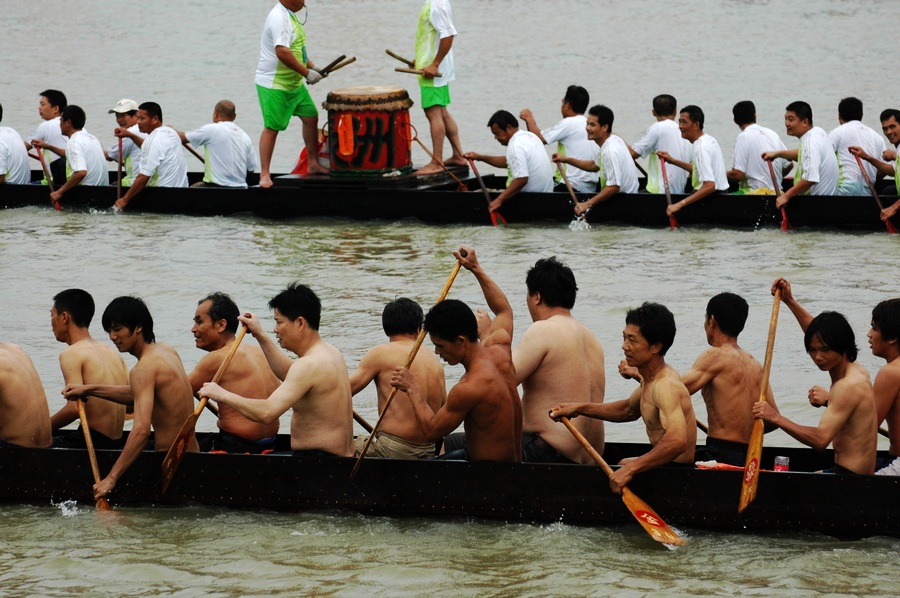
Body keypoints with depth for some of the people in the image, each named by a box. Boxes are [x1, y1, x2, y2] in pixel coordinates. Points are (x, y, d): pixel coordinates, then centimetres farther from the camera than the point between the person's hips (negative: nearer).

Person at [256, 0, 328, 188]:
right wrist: (306, 72, -26)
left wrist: (311, 66, 11)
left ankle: (314, 164, 25)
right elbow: (282, 52, -33)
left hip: (294, 83, 10)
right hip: (274, 86, -10)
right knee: (272, 128, -6)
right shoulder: (279, 18, -23)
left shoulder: (289, 15, 10)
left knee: (311, 117, 12)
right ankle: (264, 174, 0)